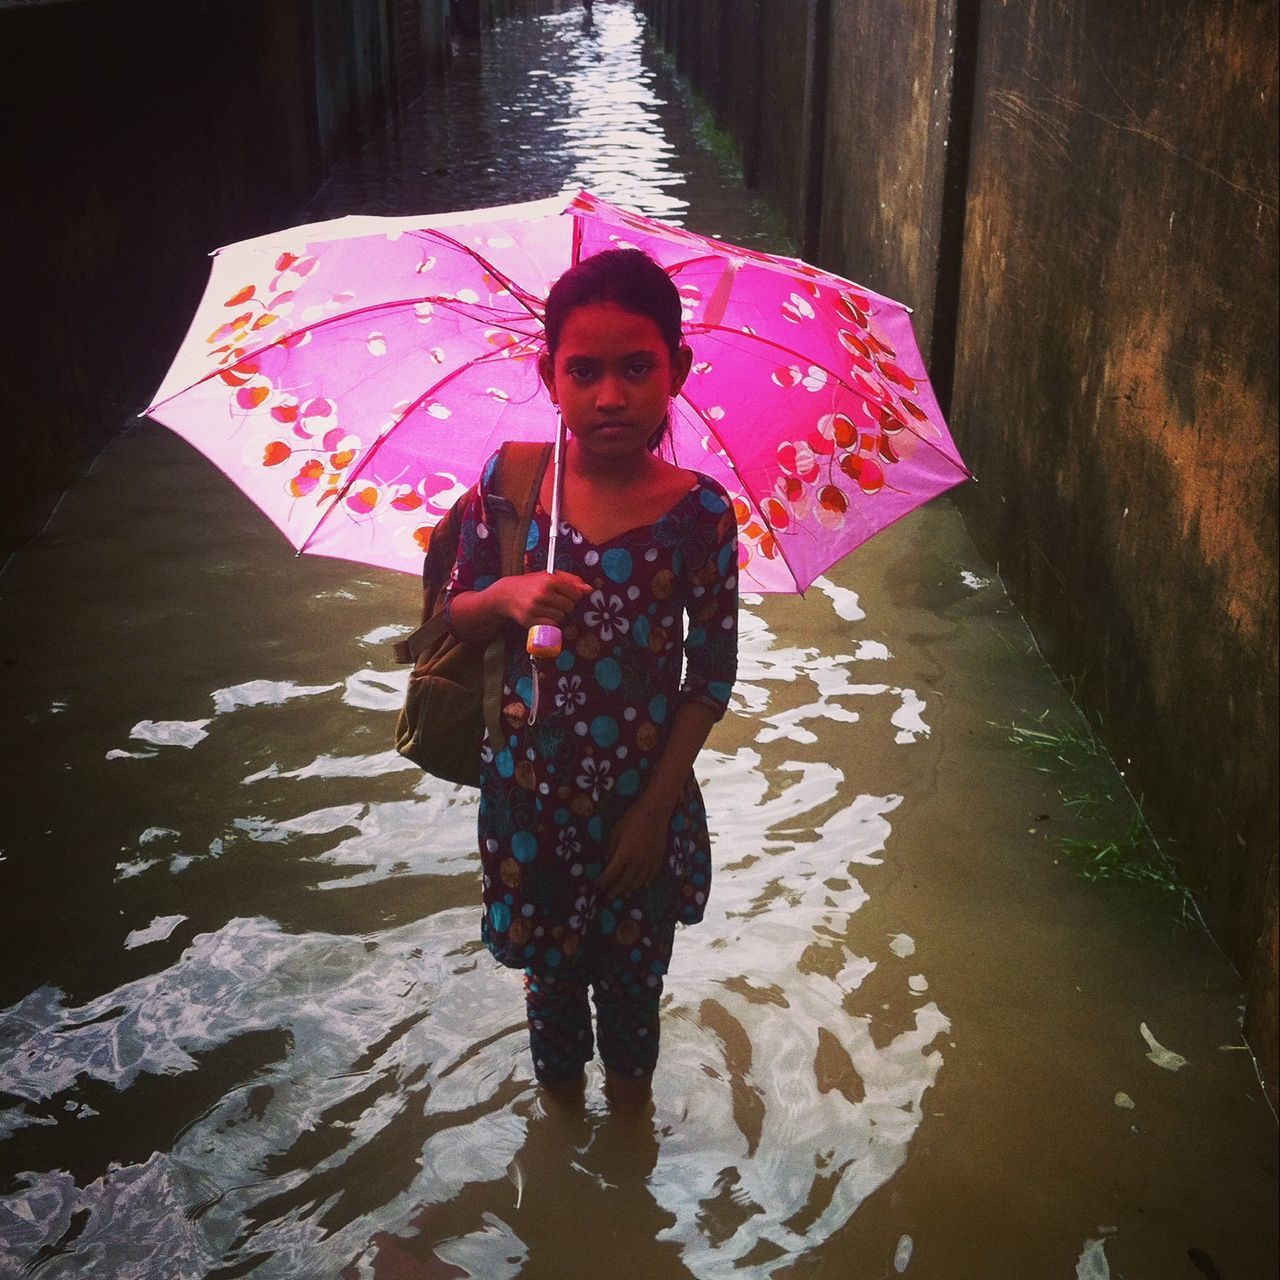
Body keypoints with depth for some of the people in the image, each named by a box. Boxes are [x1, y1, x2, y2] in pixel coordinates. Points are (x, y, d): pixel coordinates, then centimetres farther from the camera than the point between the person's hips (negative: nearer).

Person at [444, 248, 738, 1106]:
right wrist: (505, 597, -24)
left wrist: (656, 808, -10)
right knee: (548, 958, 21)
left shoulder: (700, 512, -16)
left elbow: (710, 678, -9)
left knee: (634, 966, 20)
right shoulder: (508, 484, -12)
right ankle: (560, 1083, 50)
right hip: (530, 786, 1)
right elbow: (458, 615, -1)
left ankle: (629, 1087, 50)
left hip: (645, 794, -1)